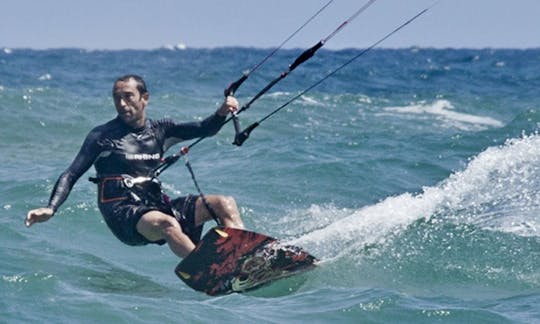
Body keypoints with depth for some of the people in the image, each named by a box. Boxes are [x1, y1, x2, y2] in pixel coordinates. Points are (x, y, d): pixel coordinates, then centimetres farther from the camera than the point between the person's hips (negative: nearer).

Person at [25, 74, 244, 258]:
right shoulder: (102, 136, 3)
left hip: (158, 206, 5)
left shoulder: (159, 131, 14)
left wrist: (221, 114, -19)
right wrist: (51, 209, -16)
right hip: (123, 215, -5)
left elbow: (204, 129, 4)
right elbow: (71, 175, 0)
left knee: (224, 204, -12)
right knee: (167, 224, -37)